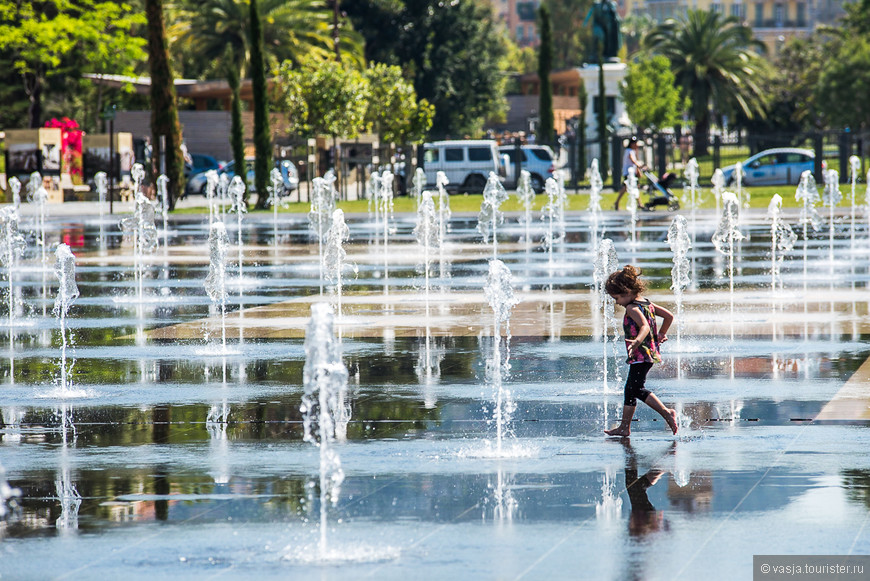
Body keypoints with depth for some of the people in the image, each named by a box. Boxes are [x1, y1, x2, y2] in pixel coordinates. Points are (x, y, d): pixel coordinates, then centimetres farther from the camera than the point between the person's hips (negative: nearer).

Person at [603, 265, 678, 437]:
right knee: (630, 389, 16)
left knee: (637, 390, -13)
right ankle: (624, 427, 21)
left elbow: (645, 326, -32)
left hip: (640, 356, -11)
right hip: (649, 352, 11)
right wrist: (661, 334, 27)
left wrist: (637, 341, -48)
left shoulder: (632, 308, -16)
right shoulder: (646, 303, 12)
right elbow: (669, 316, 18)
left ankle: (667, 413, -22)